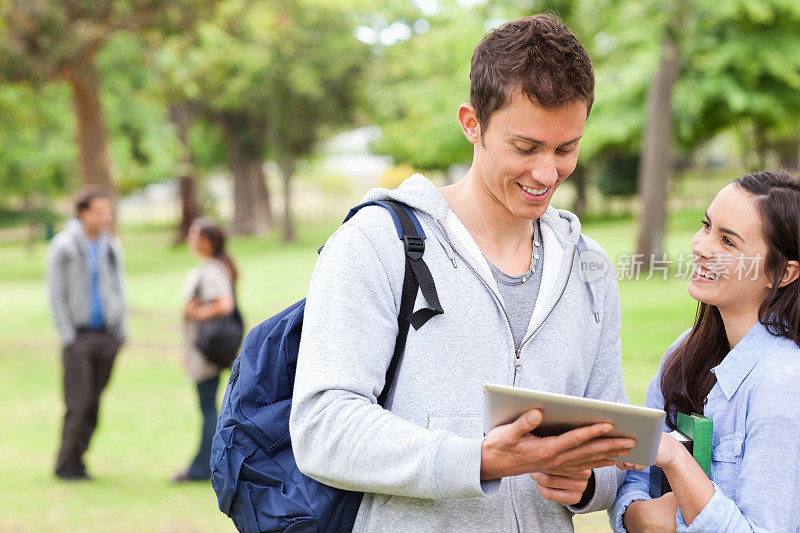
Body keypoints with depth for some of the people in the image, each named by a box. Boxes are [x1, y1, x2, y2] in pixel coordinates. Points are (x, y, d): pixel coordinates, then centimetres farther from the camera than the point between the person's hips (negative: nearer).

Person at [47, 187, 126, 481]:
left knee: (94, 403, 5)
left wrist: (120, 331, 8)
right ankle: (66, 464, 2)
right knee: (78, 403, -8)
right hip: (78, 335, -5)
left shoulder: (112, 247, 8)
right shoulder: (63, 247, -7)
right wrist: (68, 337, -11)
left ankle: (77, 459, 15)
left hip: (107, 335, 5)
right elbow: (56, 294, -7)